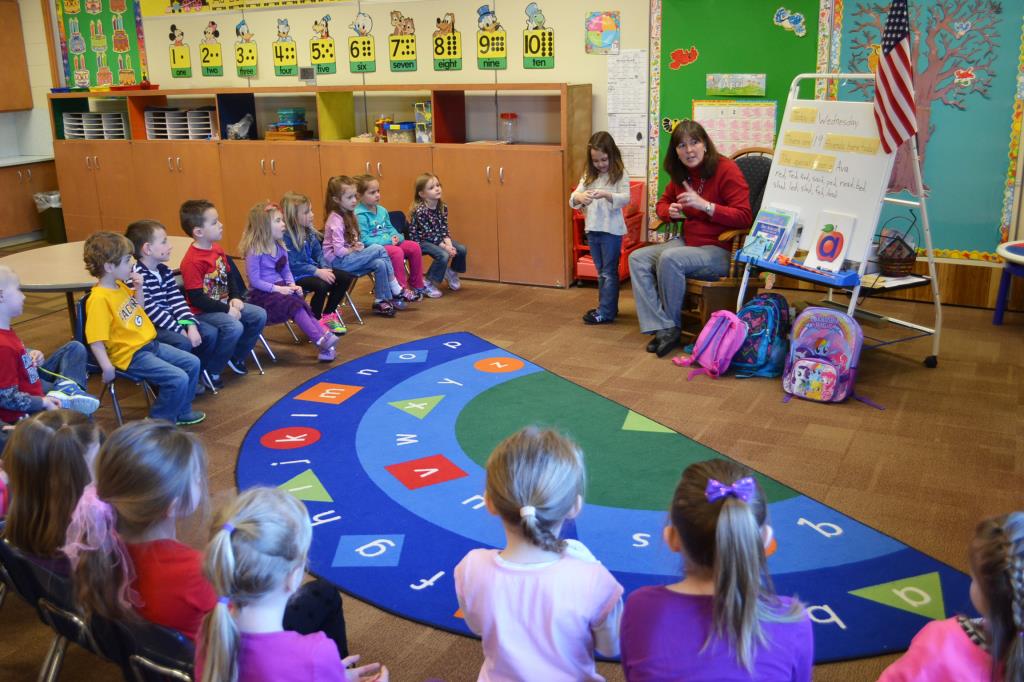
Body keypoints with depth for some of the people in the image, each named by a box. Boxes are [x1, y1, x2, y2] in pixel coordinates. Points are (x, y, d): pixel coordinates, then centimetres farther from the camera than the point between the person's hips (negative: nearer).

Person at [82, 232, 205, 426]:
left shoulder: (120, 286, 7)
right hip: (132, 355, -10)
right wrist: (108, 369, -29)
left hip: (150, 344, 10)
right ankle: (159, 420, 4)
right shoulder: (99, 299, -21)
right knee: (178, 380, -19)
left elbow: (140, 307, 25)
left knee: (193, 363, 11)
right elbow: (95, 340, -23)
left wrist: (139, 288, 6)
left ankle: (181, 412, 25)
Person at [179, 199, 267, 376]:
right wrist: (227, 310, -21)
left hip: (225, 303, 9)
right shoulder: (192, 261, -23)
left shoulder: (216, 248, 4)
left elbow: (230, 275, 16)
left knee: (260, 315, 2)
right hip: (203, 311, -9)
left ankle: (236, 356, 18)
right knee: (235, 327, -30)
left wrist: (235, 298, -1)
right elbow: (196, 299, -24)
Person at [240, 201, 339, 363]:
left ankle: (324, 337, -31)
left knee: (303, 305, -18)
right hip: (262, 294, -7)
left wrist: (292, 285, -4)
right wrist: (277, 288, -21)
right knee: (295, 305, -27)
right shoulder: (255, 250, -14)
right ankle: (321, 340, -34)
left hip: (280, 289, 7)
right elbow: (255, 281, -15)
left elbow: (286, 271, 16)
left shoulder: (280, 247, 9)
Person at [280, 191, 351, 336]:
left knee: (346, 277, -2)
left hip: (314, 270, 9)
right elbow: (293, 265, -23)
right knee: (322, 285, -34)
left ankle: (328, 314, 12)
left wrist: (325, 268, -8)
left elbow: (319, 253, 11)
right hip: (295, 276, -8)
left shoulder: (309, 231, 6)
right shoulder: (285, 236, -19)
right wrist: (318, 272, -25)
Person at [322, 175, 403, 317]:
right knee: (378, 249, -19)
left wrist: (358, 246, -4)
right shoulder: (336, 220, -18)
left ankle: (381, 301, -3)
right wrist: (354, 250, -11)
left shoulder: (349, 214, 9)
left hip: (349, 257, 8)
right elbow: (339, 251, -25)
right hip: (338, 262, -8)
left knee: (380, 264, -15)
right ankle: (396, 290, -8)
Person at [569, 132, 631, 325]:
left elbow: (625, 199, -16)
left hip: (611, 230, -6)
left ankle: (606, 313, 4)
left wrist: (605, 194, -32)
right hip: (592, 229, 6)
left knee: (609, 272, 1)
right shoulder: (588, 176, 8)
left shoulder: (620, 175, -6)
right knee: (601, 272, 16)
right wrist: (580, 197, -25)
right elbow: (573, 198, -1)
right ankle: (607, 307, 27)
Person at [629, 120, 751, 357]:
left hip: (721, 251, -8)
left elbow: (744, 217, -18)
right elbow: (663, 202, 27)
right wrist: (670, 211, 1)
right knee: (637, 258, -7)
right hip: (688, 242, 8)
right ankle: (662, 328, -16)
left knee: (669, 258, -32)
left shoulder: (726, 169, -12)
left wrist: (705, 205, -26)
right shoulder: (680, 175, 10)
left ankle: (672, 326, -11)